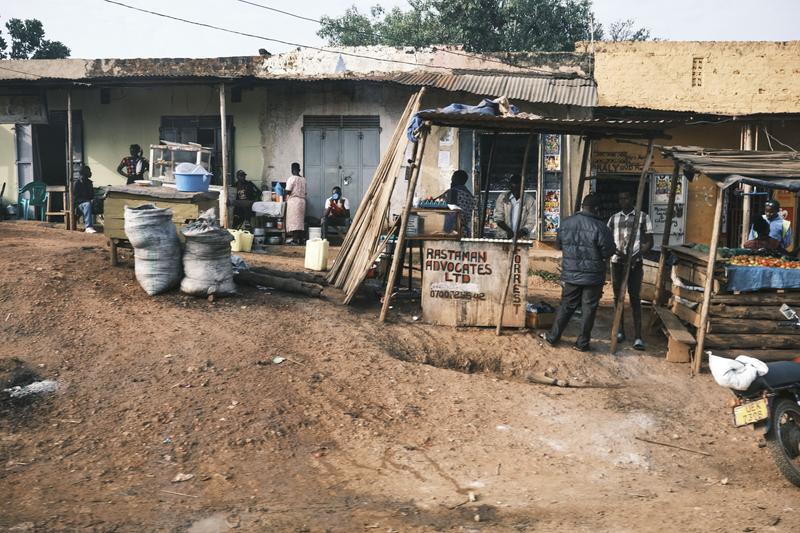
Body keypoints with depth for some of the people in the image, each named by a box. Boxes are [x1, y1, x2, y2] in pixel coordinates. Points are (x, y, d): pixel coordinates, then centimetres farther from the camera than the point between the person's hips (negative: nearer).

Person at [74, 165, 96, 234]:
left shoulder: (89, 182, 18)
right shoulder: (77, 183, -2)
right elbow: (75, 198, -8)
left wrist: (92, 200, 0)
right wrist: (89, 200, -18)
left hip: (88, 202, 6)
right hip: (79, 204, -6)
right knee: (87, 204, -39)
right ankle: (89, 227, -51)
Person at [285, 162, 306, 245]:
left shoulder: (291, 178, -6)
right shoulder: (303, 179, 11)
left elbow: (288, 191, -10)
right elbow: (305, 192, 12)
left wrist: (286, 201, 1)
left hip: (293, 200, -6)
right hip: (302, 200, 6)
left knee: (293, 220, -6)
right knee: (301, 220, 9)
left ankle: (295, 239, -11)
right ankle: (300, 239, 10)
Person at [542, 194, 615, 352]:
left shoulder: (566, 223, -1)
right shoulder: (600, 227, -15)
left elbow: (558, 245, 12)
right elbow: (609, 252, -11)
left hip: (570, 274, 4)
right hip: (593, 277, -4)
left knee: (566, 306, 15)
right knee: (588, 309, 8)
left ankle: (553, 337, 22)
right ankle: (582, 343, 15)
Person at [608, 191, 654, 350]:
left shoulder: (643, 217, 0)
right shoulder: (613, 219, 9)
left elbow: (649, 242, -1)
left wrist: (636, 256, -17)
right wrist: (619, 253, -13)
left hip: (635, 263, -3)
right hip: (617, 262, 3)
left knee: (635, 298, -7)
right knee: (618, 297, 8)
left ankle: (638, 336, -8)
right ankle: (620, 331, 19)